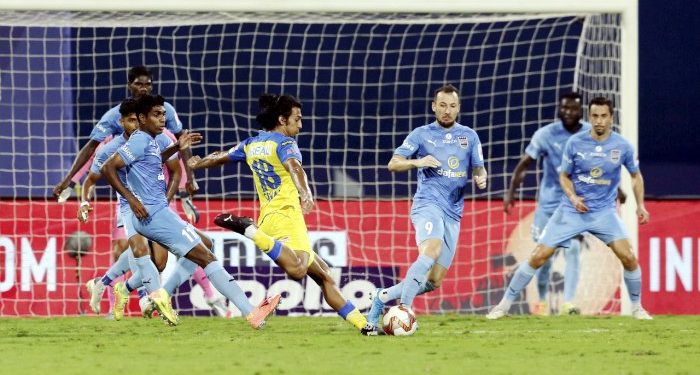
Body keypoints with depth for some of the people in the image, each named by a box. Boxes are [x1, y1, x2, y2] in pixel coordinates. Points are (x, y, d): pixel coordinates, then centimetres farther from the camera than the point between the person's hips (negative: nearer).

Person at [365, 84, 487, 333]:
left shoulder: (469, 136, 14)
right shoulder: (421, 134, 5)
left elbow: (479, 169, 17)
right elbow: (393, 163, 4)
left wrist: (481, 178, -8)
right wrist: (417, 162, -16)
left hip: (453, 212, 5)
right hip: (428, 204, -5)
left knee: (434, 281, -1)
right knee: (431, 251, -33)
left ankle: (383, 297, 16)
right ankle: (405, 308, -34)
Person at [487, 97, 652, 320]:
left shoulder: (622, 146, -6)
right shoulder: (575, 143, -8)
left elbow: (635, 175, 11)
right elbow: (564, 176, 4)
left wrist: (640, 205, 2)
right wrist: (573, 197, -13)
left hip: (604, 212, 1)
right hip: (571, 210, 0)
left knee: (628, 257, -15)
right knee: (538, 257, -6)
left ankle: (637, 307, 7)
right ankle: (505, 304, 5)